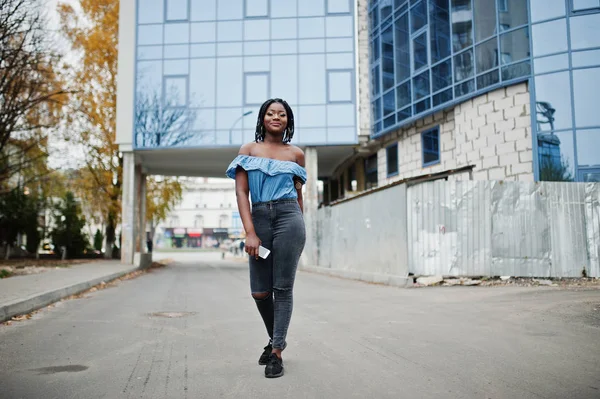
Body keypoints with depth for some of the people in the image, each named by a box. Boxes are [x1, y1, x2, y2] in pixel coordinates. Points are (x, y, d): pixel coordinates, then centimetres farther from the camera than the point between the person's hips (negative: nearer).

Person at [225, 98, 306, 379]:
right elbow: (241, 192, 0)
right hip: (259, 219, 1)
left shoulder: (296, 154, 11)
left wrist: (300, 232, 20)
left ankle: (277, 352, 6)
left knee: (283, 288, -3)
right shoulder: (249, 150, 9)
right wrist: (250, 232, -9)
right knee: (259, 292, 3)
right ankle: (276, 339, 29)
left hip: (288, 217, -1)